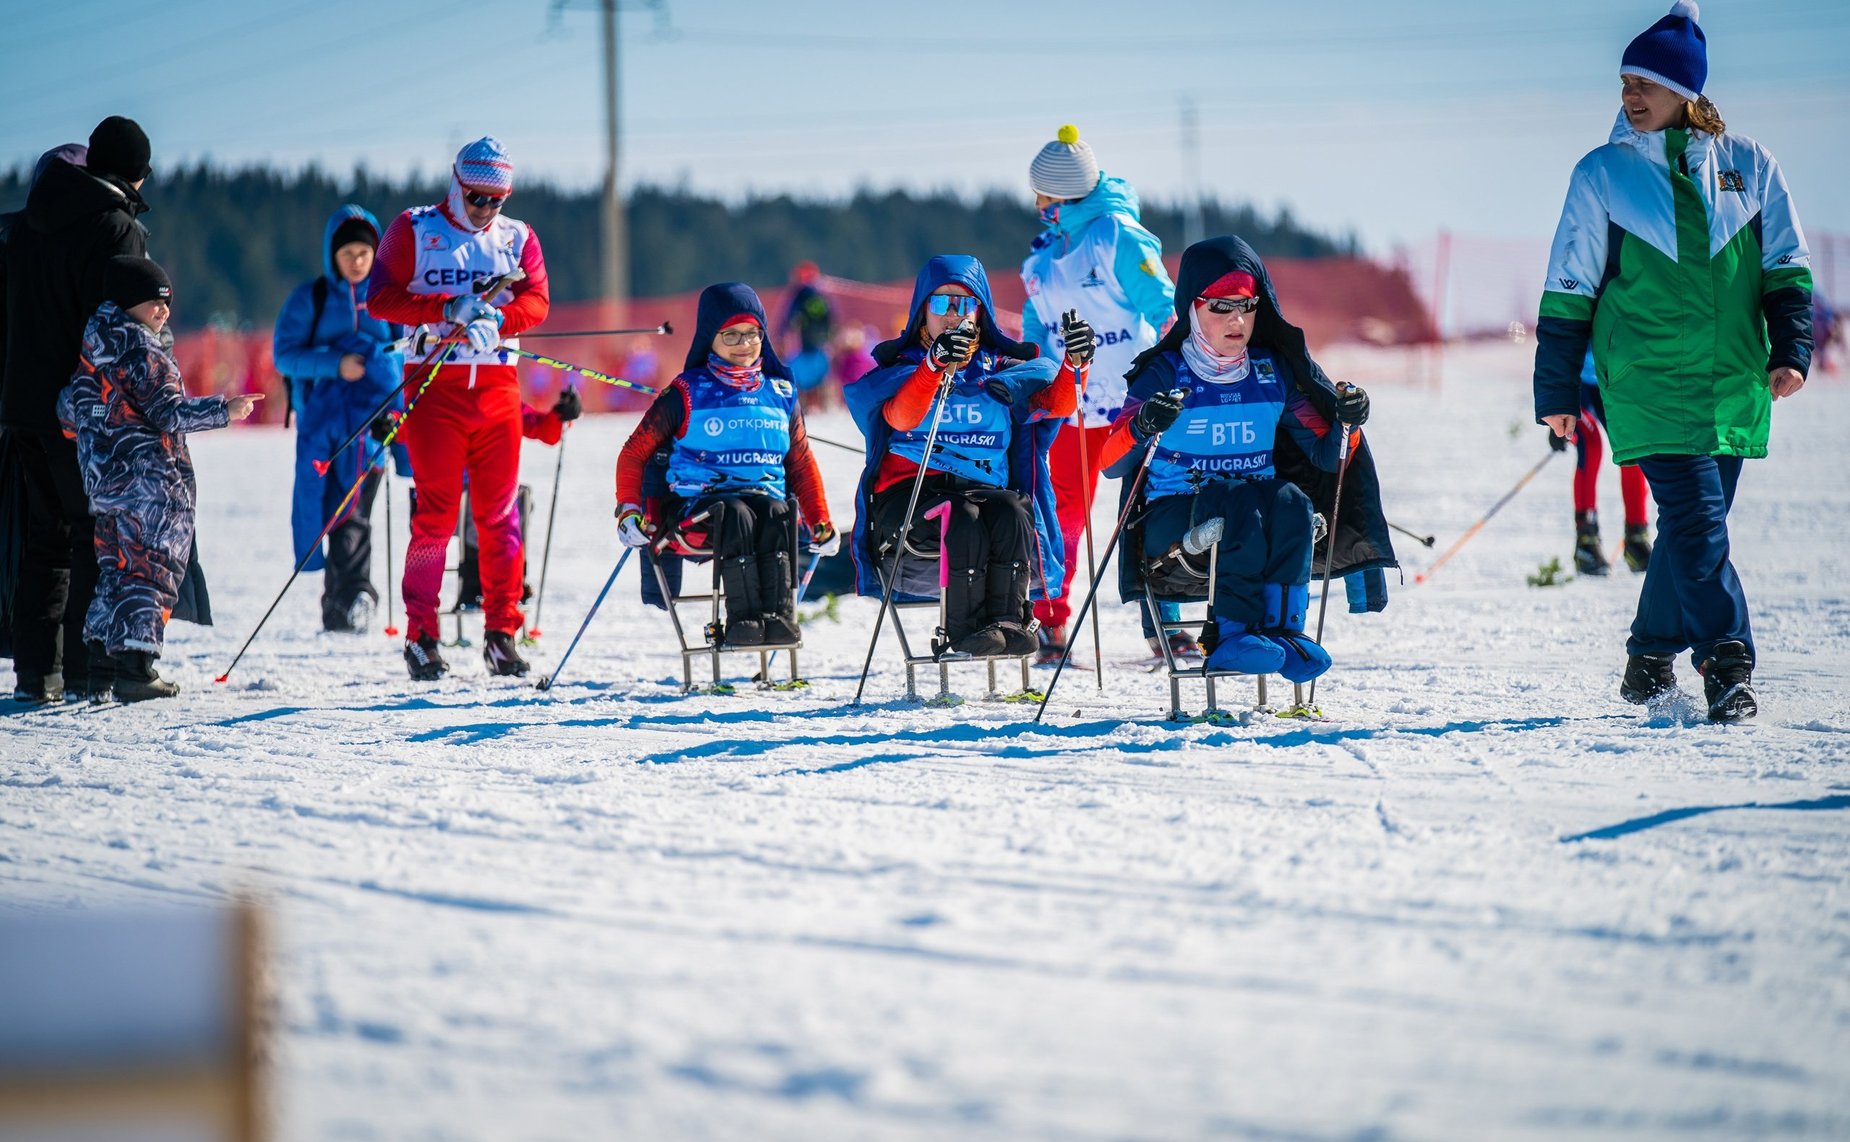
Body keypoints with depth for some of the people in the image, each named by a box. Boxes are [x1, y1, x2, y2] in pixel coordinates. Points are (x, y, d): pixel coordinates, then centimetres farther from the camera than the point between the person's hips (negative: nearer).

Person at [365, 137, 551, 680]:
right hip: (434, 384, -3)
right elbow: (380, 298, -3)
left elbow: (536, 300, 1)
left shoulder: (518, 238, 14)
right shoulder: (414, 230, 5)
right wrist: (448, 308, -16)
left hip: (497, 385, 3)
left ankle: (502, 634, 5)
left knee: (499, 512, 0)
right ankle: (420, 635, -1)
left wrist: (496, 319, -20)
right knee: (436, 510, -6)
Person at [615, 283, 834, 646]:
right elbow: (634, 454, 10)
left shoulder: (781, 395, 18)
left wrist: (820, 523, 16)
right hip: (697, 503, -2)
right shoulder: (687, 394, 7)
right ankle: (742, 617, -45)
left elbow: (802, 465, 25)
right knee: (736, 514, -37)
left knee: (775, 516, -34)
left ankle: (778, 615, -44)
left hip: (766, 495, 3)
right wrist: (629, 510, -2)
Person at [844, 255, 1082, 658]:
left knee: (1010, 513, -31)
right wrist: (936, 365, -35)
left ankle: (1008, 619, -31)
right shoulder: (901, 366, 8)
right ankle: (964, 627, -31)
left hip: (982, 486, 3)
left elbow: (1056, 402, 2)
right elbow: (901, 417, -16)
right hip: (911, 489, -3)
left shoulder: (1000, 370, 17)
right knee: (963, 518, -35)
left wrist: (1073, 362, -19)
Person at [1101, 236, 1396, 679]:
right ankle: (1230, 634, -34)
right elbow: (1110, 464, -13)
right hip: (1174, 516, -3)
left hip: (1254, 504, 3)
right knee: (1242, 507, -35)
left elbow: (1326, 455, 8)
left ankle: (1281, 628, -32)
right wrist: (1142, 427, -35)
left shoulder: (1273, 372, 9)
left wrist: (1347, 422, -15)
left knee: (1290, 503, -30)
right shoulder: (1165, 373, -3)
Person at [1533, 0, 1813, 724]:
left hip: (1733, 385, 3)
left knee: (1693, 525, 8)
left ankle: (1653, 656, 23)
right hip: (1650, 384, -3)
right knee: (1697, 519, -15)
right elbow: (1568, 291, 5)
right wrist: (1556, 390, 4)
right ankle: (1726, 662, -15)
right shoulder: (1602, 175, 3)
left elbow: (1785, 266, 12)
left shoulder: (1746, 167, 7)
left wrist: (1791, 348, -1)